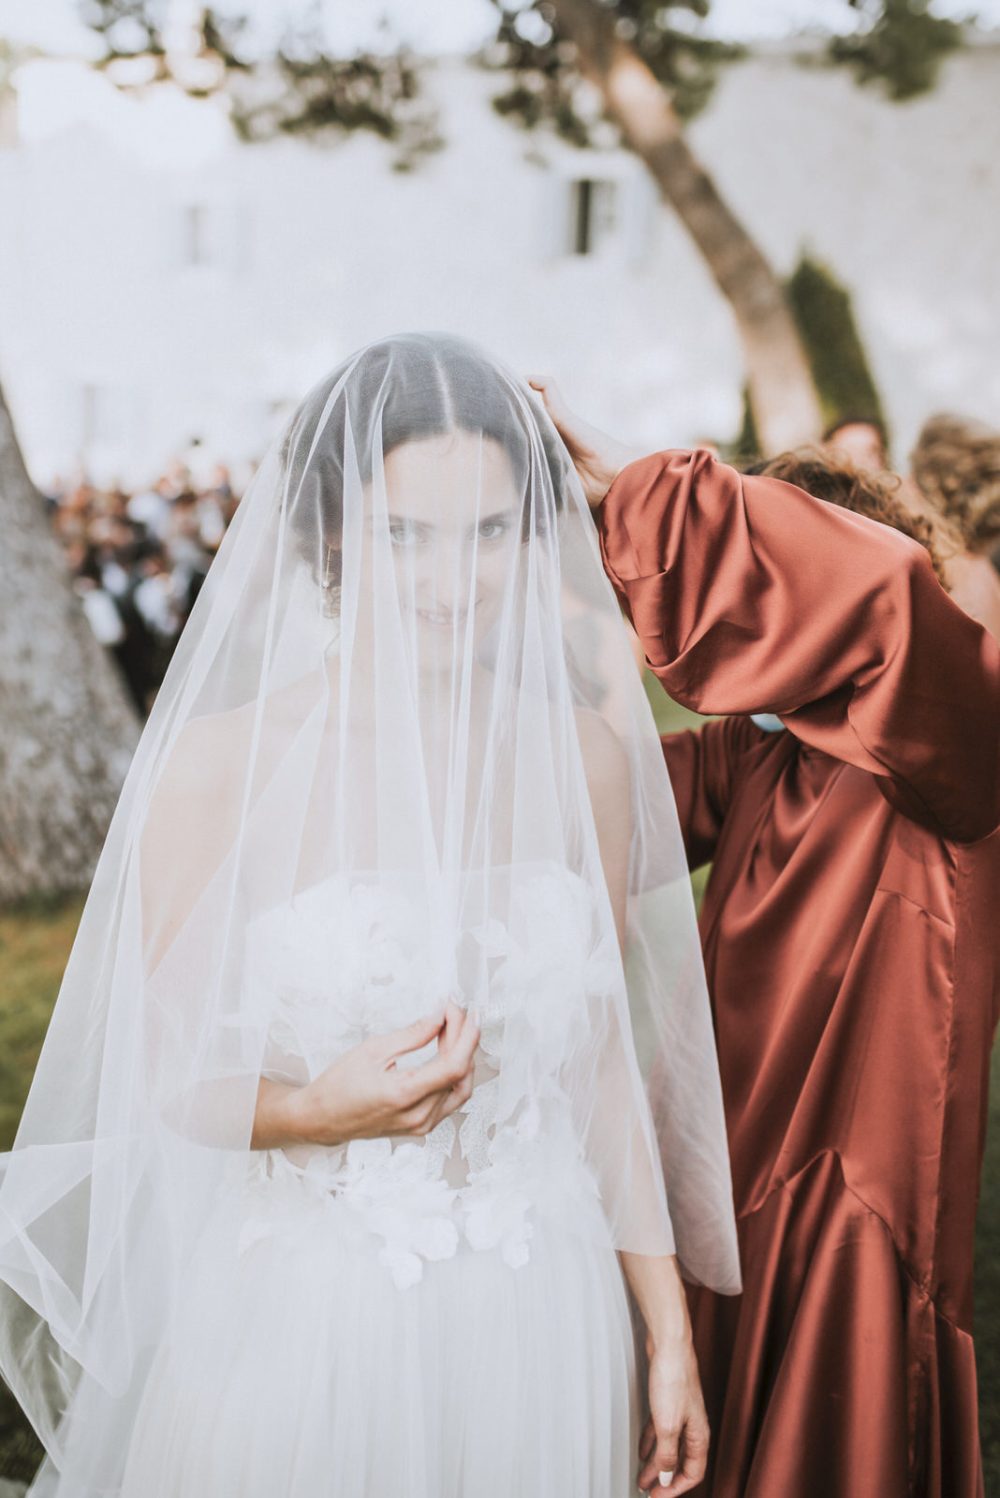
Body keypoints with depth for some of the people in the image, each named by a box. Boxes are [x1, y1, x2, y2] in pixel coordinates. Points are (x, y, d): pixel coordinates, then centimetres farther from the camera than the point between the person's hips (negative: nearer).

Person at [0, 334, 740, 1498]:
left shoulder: (584, 756, -2)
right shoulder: (221, 767, -12)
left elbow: (605, 1062, 6)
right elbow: (163, 1072, -4)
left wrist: (668, 1331, 9)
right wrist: (314, 1109, -24)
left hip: (544, 1340, 3)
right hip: (297, 1337, -3)